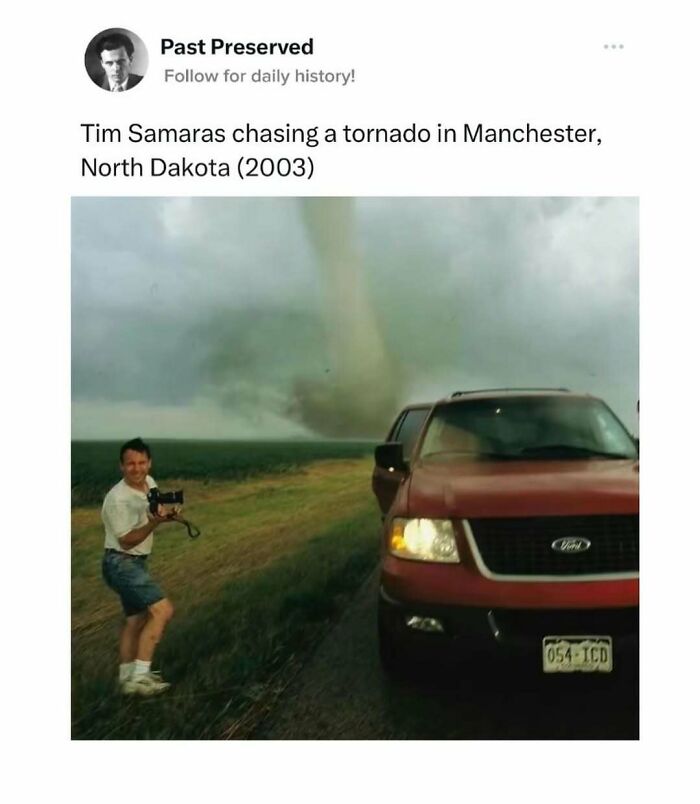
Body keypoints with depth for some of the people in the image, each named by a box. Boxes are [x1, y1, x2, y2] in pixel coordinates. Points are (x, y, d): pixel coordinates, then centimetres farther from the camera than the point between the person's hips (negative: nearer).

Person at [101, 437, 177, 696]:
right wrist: (154, 523, -33)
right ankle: (139, 676, -15)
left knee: (136, 620, 16)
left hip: (137, 562, 9)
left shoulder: (149, 483, 2)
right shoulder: (118, 498, -22)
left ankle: (127, 678, 27)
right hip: (121, 563, -9)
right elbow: (127, 540, -20)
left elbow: (157, 510, 18)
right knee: (162, 609, -18)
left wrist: (166, 515, -5)